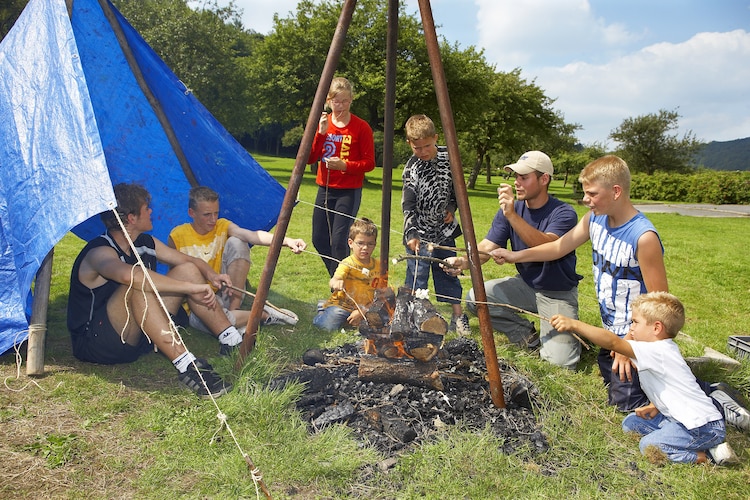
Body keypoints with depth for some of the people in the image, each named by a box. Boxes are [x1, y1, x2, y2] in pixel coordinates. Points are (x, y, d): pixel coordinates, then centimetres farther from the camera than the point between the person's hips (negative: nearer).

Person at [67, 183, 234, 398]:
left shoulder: (145, 244, 3)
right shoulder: (99, 253, -22)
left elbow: (190, 260, 10)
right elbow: (130, 275, -45)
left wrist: (210, 275, -13)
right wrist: (191, 287, -44)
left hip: (135, 338, 8)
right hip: (97, 344, -8)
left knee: (187, 270, -4)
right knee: (139, 285, -35)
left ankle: (236, 344, -7)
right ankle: (187, 367, -40)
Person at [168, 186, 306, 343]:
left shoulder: (223, 226, -4)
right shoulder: (177, 237, -8)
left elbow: (252, 235, -23)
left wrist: (287, 241, -43)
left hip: (227, 294, 2)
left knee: (236, 243, -19)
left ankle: (233, 310, -19)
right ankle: (263, 314, -16)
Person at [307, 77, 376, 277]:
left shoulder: (361, 127, -7)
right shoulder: (322, 123, 5)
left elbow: (369, 163, -8)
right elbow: (309, 158, -2)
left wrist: (345, 165, -22)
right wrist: (321, 133, -14)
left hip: (349, 191, -5)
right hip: (325, 189, 5)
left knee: (339, 241, -13)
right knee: (319, 239, 9)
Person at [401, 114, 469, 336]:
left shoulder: (448, 156, -2)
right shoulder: (411, 168, -14)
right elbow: (408, 206, -16)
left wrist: (452, 208, 0)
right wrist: (411, 234, -26)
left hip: (444, 229, 4)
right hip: (420, 234, -3)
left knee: (448, 274, 13)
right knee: (416, 278, -1)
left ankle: (458, 317, 23)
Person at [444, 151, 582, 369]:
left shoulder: (563, 213, -20)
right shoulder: (509, 210, -5)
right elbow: (486, 248, -12)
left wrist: (512, 215, -46)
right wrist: (465, 261, -33)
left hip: (559, 293, -5)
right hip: (526, 285, 5)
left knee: (559, 362, -22)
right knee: (475, 298, -18)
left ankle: (568, 337, 17)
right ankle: (527, 334, 5)